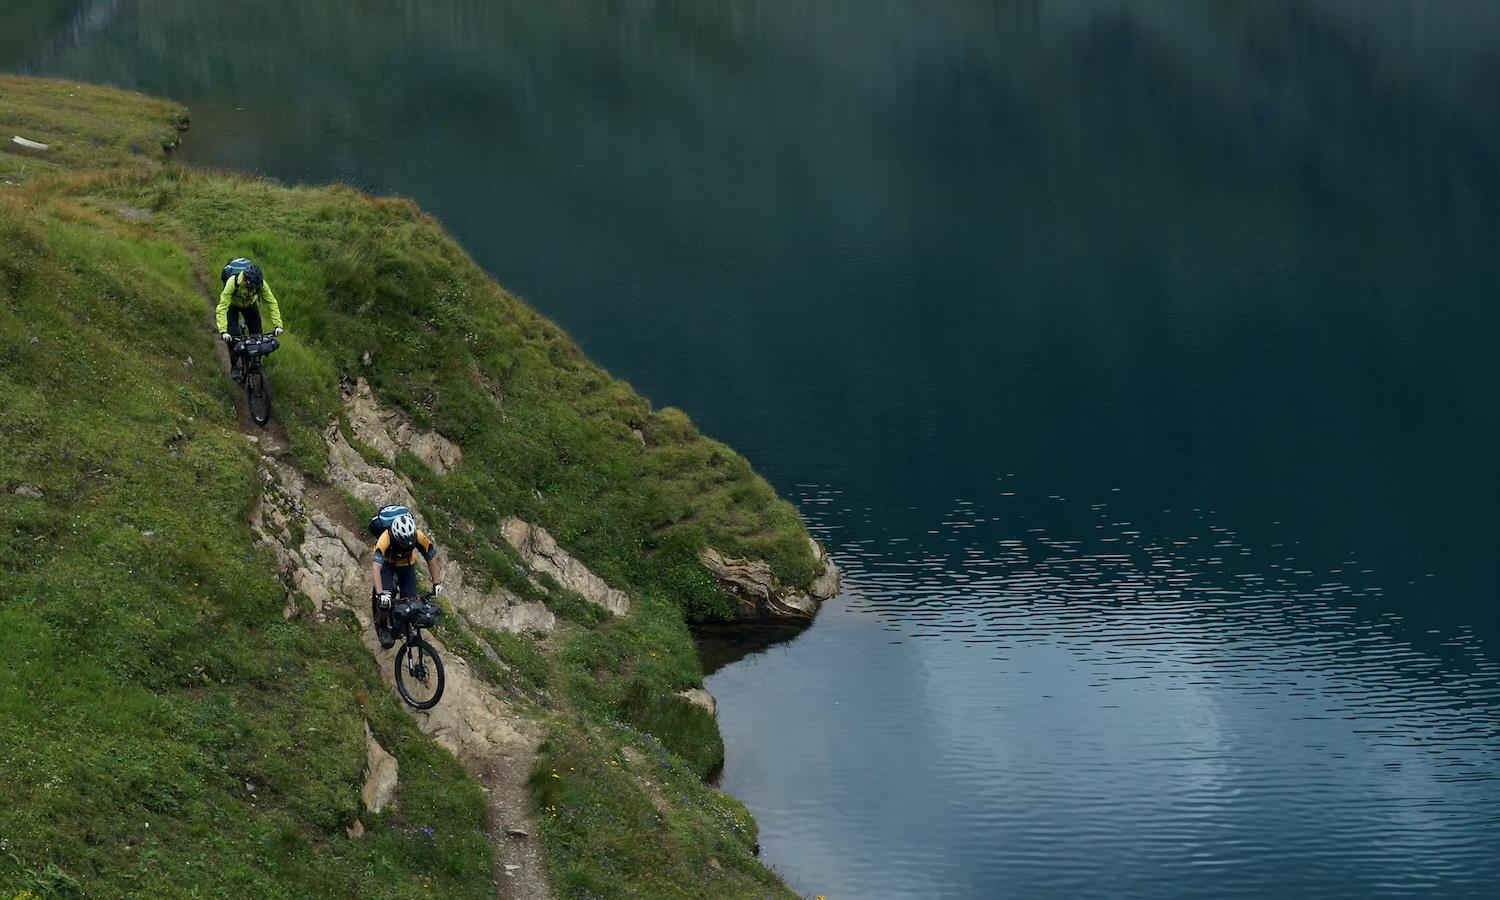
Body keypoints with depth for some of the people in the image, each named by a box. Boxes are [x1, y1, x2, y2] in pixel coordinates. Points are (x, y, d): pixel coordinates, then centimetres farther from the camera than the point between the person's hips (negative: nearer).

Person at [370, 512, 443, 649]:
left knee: (410, 600, -8)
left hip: (407, 564, 2)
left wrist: (436, 583, -18)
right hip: (387, 562, -2)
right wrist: (380, 594, -55)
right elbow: (375, 567, -48)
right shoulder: (385, 539, -42)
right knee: (384, 600, -20)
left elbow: (431, 557, -19)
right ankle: (382, 627, 7)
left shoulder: (419, 536, -34)